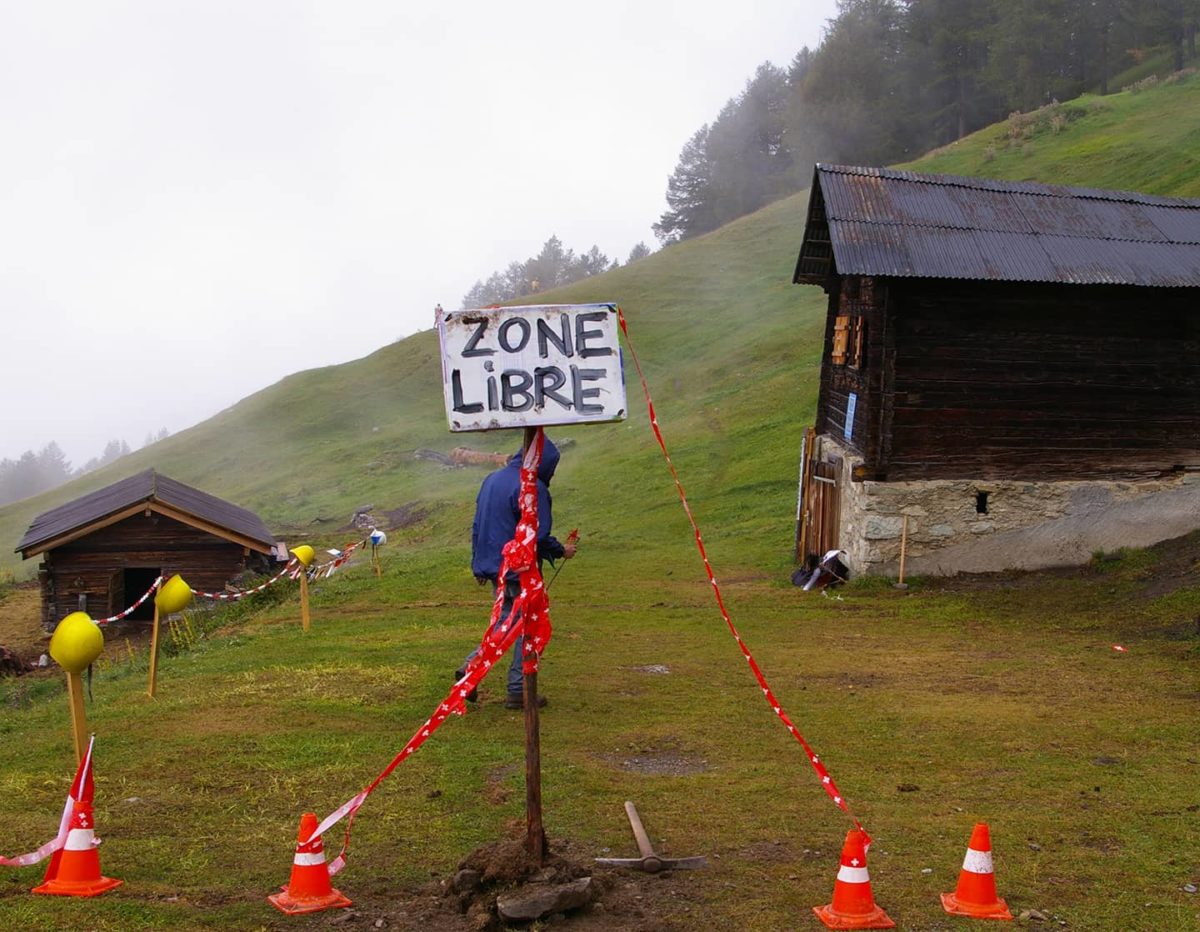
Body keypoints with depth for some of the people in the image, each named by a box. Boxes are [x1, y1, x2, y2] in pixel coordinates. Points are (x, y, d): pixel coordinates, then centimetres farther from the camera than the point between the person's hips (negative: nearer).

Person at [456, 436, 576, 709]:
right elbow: (538, 536, -20)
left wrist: (479, 565, 21)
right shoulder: (532, 488, -17)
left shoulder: (491, 480, 10)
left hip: (493, 567, 8)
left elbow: (478, 526, 15)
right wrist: (561, 551, -2)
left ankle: (472, 665, 5)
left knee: (506, 623, 20)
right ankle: (518, 692, 10)